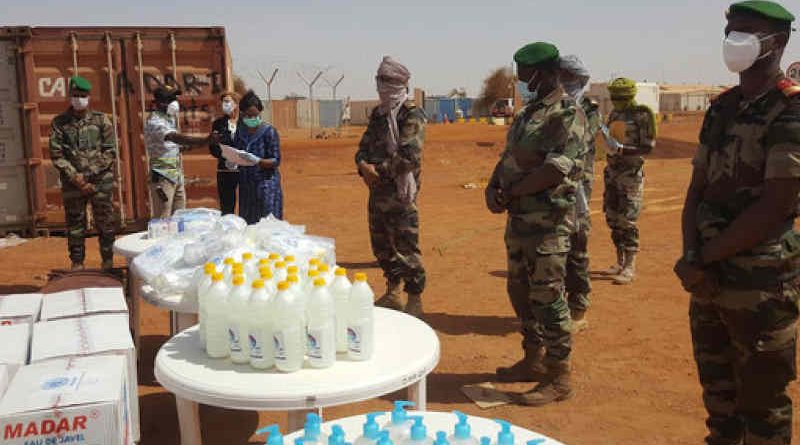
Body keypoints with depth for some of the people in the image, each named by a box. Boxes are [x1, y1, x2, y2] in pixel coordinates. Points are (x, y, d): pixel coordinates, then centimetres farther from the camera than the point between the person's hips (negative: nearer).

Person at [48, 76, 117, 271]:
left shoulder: (101, 120, 3)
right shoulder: (60, 122, 5)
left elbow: (110, 152, -1)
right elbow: (56, 154, 0)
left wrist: (88, 174, -9)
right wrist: (74, 176, -11)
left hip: (100, 182, -1)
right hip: (72, 183, 1)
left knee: (105, 223, 4)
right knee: (75, 225, 7)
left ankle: (108, 262, 16)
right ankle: (77, 264, 17)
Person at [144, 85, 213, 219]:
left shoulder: (170, 118, 12)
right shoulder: (154, 122, -17)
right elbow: (176, 138, -35)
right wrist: (205, 140, -44)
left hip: (177, 176, 9)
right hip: (163, 177, -9)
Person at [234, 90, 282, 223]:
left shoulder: (269, 131, -8)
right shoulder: (240, 132, 7)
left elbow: (276, 161, -11)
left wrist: (258, 161, -27)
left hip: (266, 184, -5)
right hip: (245, 185, 5)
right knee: (247, 224, 7)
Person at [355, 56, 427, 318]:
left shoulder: (412, 115, -10)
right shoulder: (378, 113, 16)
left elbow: (409, 158, -20)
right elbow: (364, 146, 15)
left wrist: (379, 171, -16)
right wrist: (364, 166, -7)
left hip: (401, 192, -8)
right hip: (377, 191, 8)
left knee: (406, 249, -5)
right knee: (382, 246, 17)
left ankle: (415, 301, 7)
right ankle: (392, 294, 32)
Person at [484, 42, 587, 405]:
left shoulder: (567, 114, -13)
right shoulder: (527, 112, 16)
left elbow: (556, 171, -23)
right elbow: (508, 157, 18)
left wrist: (511, 191, -14)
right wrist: (493, 186, -2)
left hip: (548, 222, -9)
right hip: (519, 218, 9)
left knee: (547, 297, -3)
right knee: (520, 291, 17)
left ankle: (559, 378, 9)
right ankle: (534, 360, 32)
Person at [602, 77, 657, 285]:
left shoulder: (641, 116, -10)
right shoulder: (614, 114, 11)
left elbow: (648, 147, -14)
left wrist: (622, 149, -24)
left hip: (631, 172, -7)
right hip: (612, 170, 7)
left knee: (627, 221, -9)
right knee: (612, 218, 10)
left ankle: (630, 268, -4)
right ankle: (620, 262, 22)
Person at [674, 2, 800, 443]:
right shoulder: (722, 108, 10)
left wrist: (702, 259, -13)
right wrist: (691, 256, -6)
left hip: (761, 284, -7)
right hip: (709, 279, 7)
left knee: (761, 403, 5)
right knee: (717, 392, 19)